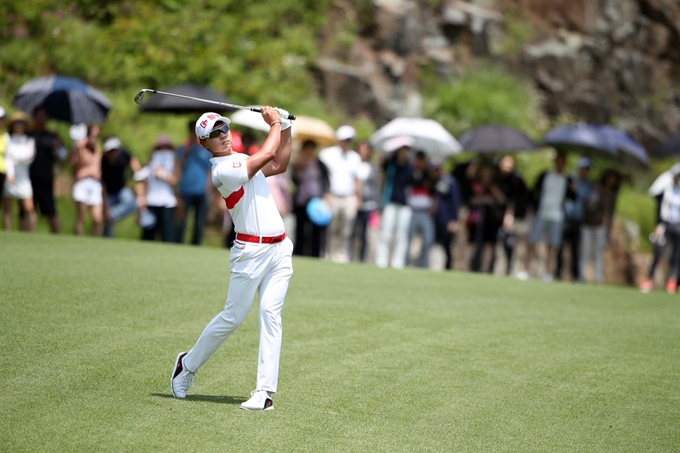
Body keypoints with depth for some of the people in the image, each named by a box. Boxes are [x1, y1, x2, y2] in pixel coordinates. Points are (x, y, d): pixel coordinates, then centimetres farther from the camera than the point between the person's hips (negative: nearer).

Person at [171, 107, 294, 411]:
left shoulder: (242, 160, 16)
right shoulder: (223, 170, -13)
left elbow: (279, 165, 28)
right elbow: (268, 153, -14)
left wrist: (285, 128, 20)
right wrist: (274, 123, 2)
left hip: (280, 249, 7)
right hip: (251, 250, -7)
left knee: (270, 314, -3)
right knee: (233, 316, -2)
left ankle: (265, 391, -8)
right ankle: (188, 365, 21)